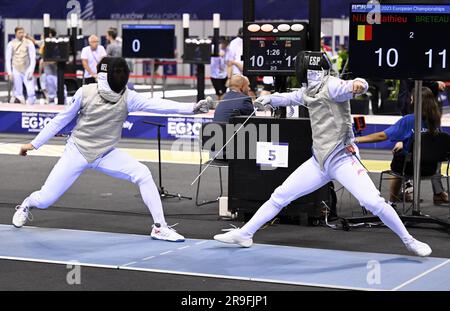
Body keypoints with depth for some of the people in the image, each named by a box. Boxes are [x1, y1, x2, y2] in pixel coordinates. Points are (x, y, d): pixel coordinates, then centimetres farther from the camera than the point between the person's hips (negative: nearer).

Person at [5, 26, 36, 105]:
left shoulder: (29, 43, -1)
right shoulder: (11, 44, 2)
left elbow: (33, 58, 0)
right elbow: (8, 59, 5)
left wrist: (31, 71, -8)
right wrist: (9, 73, -2)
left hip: (27, 71, 0)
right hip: (16, 71, 1)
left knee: (31, 92, -12)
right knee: (18, 93, -1)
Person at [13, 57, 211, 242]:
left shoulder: (127, 97, -15)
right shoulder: (85, 92, -17)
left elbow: (157, 105, -28)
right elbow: (62, 119, -5)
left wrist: (191, 108, -42)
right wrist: (34, 143, 0)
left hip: (105, 154, 1)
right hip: (77, 151, -1)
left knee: (142, 174, -22)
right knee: (45, 200, -4)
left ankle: (160, 228, -14)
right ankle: (26, 205, 35)